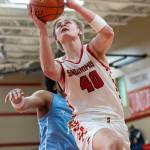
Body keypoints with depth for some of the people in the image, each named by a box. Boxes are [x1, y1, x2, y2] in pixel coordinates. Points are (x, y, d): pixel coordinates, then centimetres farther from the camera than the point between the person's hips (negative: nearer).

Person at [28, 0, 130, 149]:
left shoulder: (92, 50, 8)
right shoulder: (60, 64, 6)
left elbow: (108, 32, -17)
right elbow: (48, 70, -21)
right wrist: (42, 29, -25)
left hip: (116, 120, 3)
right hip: (86, 122, -3)